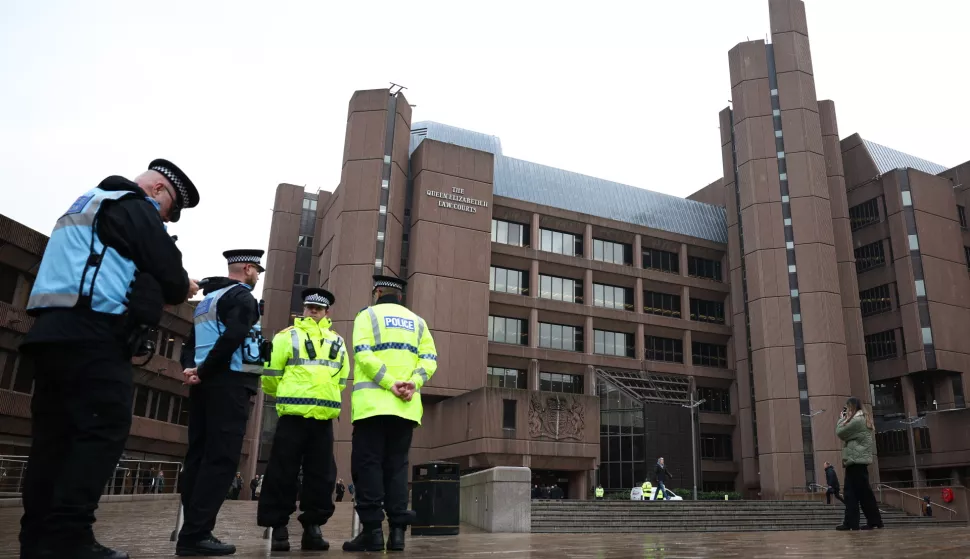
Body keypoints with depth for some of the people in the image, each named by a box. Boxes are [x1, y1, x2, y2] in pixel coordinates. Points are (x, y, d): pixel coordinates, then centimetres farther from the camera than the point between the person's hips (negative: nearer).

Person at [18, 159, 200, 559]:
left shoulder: (84, 205, 29)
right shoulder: (137, 208, 0)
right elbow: (170, 277, -6)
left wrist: (160, 290, 21)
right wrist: (181, 289, 17)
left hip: (50, 331, 10)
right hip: (92, 335, -9)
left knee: (54, 434, 8)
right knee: (105, 428, -11)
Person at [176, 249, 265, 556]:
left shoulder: (206, 300, 23)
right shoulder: (242, 297, -5)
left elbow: (190, 343, 17)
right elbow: (231, 339, -20)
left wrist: (191, 369, 0)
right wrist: (203, 373, -12)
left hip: (205, 386, 9)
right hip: (229, 384, -9)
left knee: (198, 456, 8)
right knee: (221, 458, -10)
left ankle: (193, 531, 10)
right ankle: (195, 535, -13)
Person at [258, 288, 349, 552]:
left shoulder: (337, 342, 18)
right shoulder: (287, 336, 5)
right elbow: (271, 374, 3)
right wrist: (287, 395, 12)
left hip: (324, 418, 4)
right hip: (293, 414, -3)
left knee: (321, 475, 3)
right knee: (283, 473, -1)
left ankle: (312, 527, 11)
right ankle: (278, 528, 8)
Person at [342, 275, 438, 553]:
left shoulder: (368, 315, 6)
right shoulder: (417, 321, 18)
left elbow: (363, 354, -11)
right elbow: (429, 359, 4)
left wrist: (390, 384, -15)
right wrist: (413, 384, -9)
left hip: (373, 402, -4)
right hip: (406, 406, 4)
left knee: (368, 464, 0)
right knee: (397, 465, 7)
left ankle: (372, 530, -5)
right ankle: (398, 530, 2)